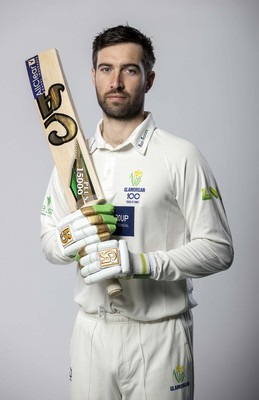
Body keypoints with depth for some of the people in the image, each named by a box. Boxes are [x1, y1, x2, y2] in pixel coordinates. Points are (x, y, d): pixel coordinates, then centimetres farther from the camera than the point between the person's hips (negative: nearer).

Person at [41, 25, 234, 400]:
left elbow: (218, 249, -11)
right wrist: (71, 240, -13)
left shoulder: (180, 156, -10)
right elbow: (48, 241, 9)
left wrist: (141, 262, -23)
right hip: (90, 329, 4)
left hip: (158, 333, -3)